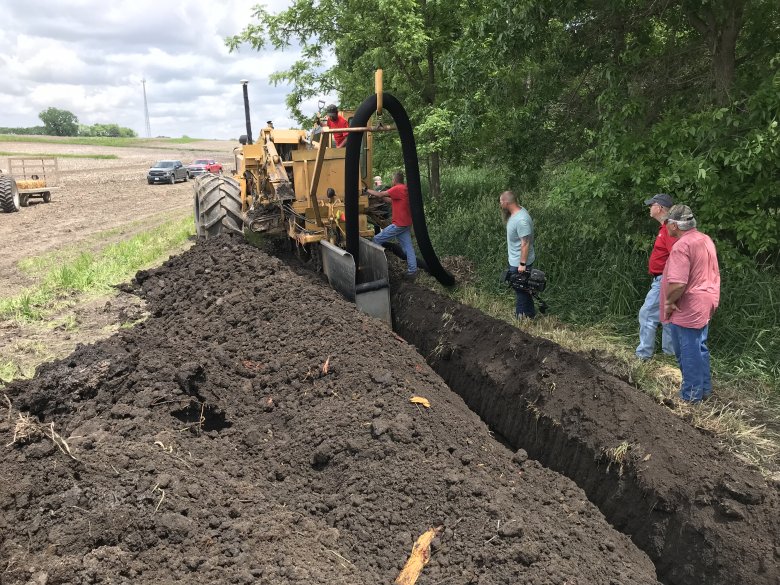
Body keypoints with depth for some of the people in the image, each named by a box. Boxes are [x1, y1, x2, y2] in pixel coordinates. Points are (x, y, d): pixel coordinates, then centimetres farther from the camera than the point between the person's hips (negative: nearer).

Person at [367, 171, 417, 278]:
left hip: (399, 224, -9)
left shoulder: (397, 189, -14)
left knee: (377, 240, -1)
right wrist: (379, 196, 18)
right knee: (408, 247, 8)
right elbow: (392, 200, 22)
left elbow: (380, 194, -12)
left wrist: (368, 190, 3)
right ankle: (412, 270, 8)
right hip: (406, 224, 9)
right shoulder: (405, 189, 14)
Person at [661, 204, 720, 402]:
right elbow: (713, 272, 17)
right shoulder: (706, 240, 6)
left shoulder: (682, 246, -24)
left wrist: (669, 301, -16)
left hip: (687, 310, -9)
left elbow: (678, 283, -31)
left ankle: (691, 393, 16)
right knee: (700, 348, 20)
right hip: (706, 304, 9)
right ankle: (704, 388, 32)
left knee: (688, 352, 4)